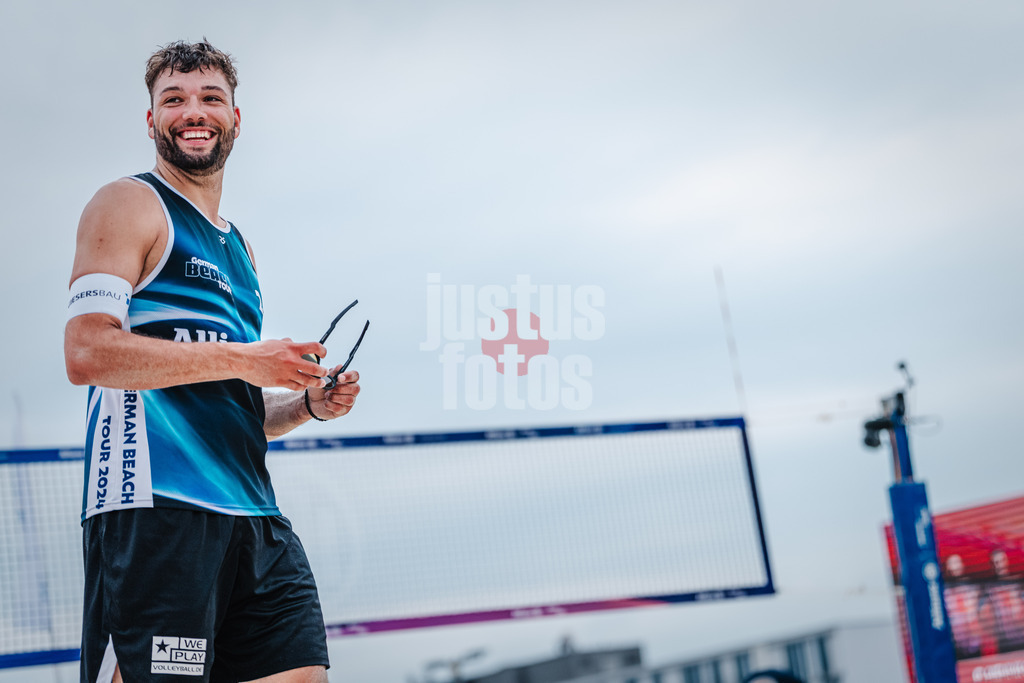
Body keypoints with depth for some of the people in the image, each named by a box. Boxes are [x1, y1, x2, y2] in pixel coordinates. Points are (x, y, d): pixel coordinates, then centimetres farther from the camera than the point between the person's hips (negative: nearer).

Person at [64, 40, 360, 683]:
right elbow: (88, 353, -13)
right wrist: (239, 357, -12)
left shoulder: (236, 245, 27)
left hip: (255, 520, 8)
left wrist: (307, 403, 12)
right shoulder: (129, 206, 3)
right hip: (154, 508, -7)